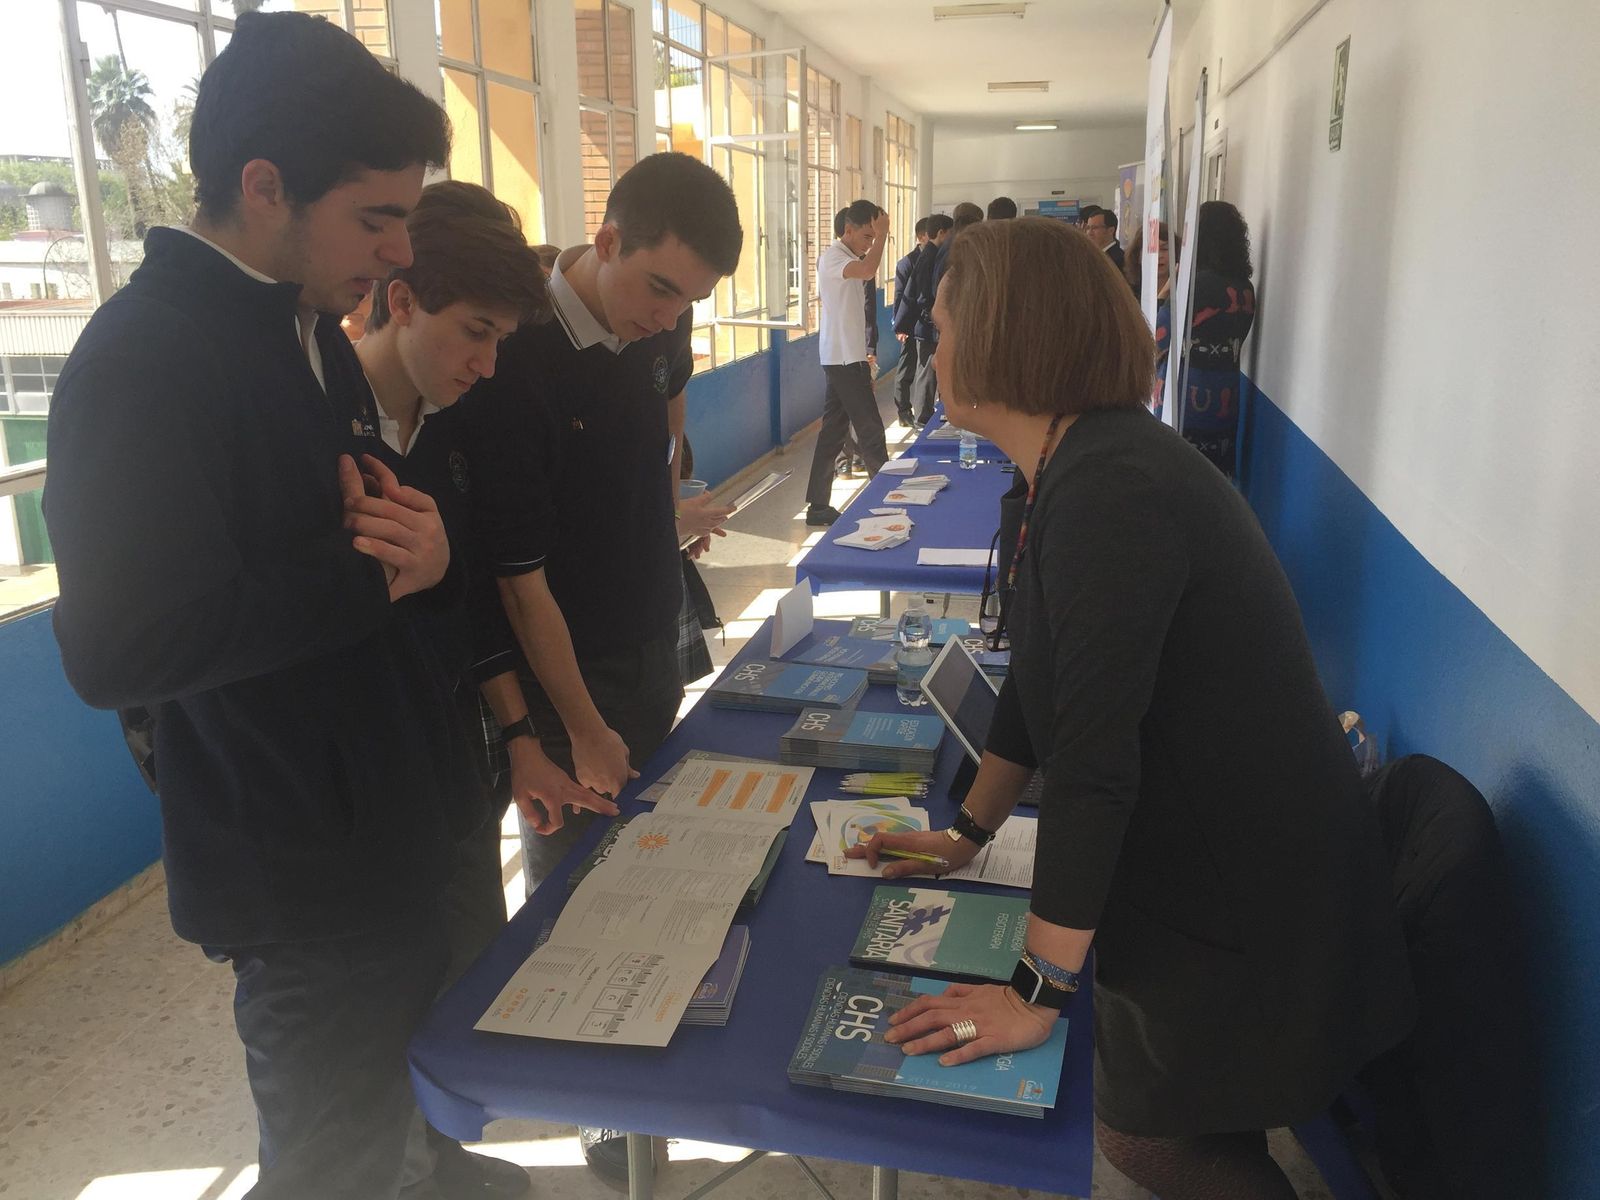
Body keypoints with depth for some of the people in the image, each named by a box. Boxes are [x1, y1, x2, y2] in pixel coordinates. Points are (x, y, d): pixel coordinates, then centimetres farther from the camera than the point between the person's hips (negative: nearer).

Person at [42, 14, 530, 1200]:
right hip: (307, 872, -8)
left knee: (408, 1088, 28)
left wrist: (424, 544, -9)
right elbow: (116, 644, -30)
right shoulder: (146, 358, -21)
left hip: (395, 822, 8)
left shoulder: (314, 330, 7)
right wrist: (371, 569, -22)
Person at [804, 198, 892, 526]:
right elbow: (868, 270, -34)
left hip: (846, 357, 10)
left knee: (833, 432, 9)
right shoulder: (832, 257, -14)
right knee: (871, 430, -4)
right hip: (844, 359, -10)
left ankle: (818, 506, 12)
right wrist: (882, 234, -22)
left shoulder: (848, 258, 17)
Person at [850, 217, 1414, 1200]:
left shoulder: (1108, 492, -28)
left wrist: (1039, 992, -23)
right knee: (1147, 1114, 22)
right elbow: (1043, 677, 11)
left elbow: (1093, 759, -30)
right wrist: (970, 832, 16)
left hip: (1244, 897, -8)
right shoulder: (1083, 466, 3)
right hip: (1192, 860, 8)